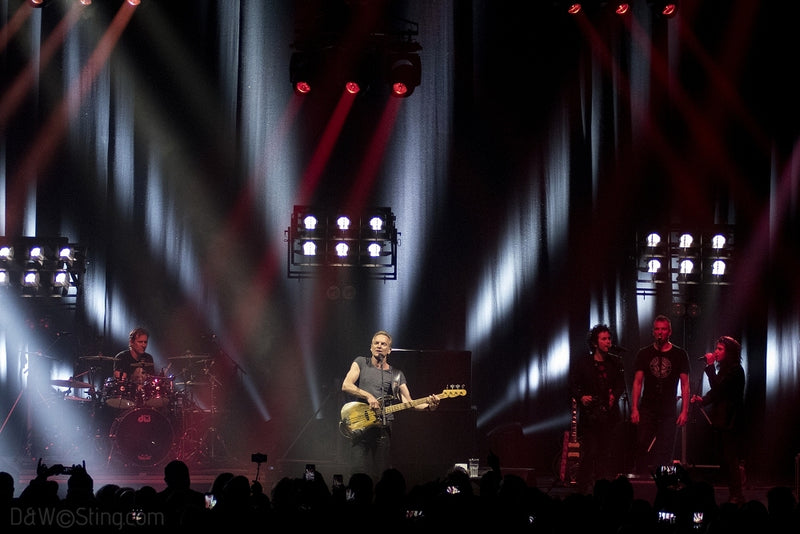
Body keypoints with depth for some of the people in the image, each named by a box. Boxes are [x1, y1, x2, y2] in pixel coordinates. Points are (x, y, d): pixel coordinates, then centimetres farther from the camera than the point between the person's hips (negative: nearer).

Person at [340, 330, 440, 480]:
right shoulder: (361, 363, 11)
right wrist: (368, 396, -15)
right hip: (361, 427, -2)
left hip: (384, 429, 3)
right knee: (359, 473, -12)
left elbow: (408, 403, 10)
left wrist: (428, 405, -9)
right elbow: (346, 386, -2)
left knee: (382, 477, -2)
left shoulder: (397, 375, 17)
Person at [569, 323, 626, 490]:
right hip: (590, 413, -2)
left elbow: (621, 384, 12)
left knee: (608, 452, -2)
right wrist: (581, 397, -15)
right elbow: (573, 385, 3)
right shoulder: (583, 362, 5)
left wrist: (614, 395, -8)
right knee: (589, 451, -7)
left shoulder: (615, 362, 13)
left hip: (610, 413, 2)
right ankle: (584, 485, -2)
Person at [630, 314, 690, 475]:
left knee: (666, 453, -1)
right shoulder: (644, 354, 7)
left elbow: (685, 384, 4)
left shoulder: (679, 355, 5)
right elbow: (637, 382, 6)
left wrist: (684, 411, -4)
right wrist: (634, 409, -3)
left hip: (669, 412, -1)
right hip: (647, 411, 1)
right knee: (643, 449, -4)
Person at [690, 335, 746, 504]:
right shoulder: (724, 369, 17)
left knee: (730, 458, -10)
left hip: (730, 422, -10)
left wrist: (710, 366, -18)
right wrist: (702, 399, 1)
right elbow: (715, 392, 18)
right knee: (724, 459, 10)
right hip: (720, 420, 10)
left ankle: (737, 496, -8)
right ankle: (734, 495, 16)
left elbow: (718, 389, -21)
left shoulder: (735, 370, -12)